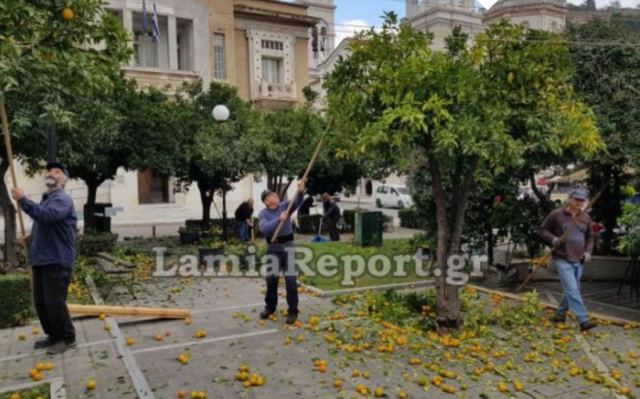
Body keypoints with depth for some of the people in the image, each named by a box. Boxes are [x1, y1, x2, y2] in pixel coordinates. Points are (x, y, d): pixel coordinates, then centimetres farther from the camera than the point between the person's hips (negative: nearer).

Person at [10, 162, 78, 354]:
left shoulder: (62, 199, -11)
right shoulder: (45, 199, 20)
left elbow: (47, 216, -30)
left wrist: (23, 200, -27)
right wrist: (31, 238, 14)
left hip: (57, 261, -10)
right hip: (41, 259, 10)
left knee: (54, 302, -6)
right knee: (40, 302, 14)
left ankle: (67, 338, 8)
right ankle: (54, 335, 28)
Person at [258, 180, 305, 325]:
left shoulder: (285, 206, -4)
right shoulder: (263, 213, -4)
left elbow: (297, 202, -23)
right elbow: (264, 228, -22)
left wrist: (300, 191, -43)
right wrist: (279, 219, -33)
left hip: (288, 246, -1)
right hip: (272, 248, 1)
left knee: (291, 280, -2)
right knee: (271, 279, 11)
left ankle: (293, 311, 9)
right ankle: (270, 307, 30)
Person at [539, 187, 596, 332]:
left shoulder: (586, 217, 8)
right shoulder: (556, 214, -6)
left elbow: (590, 237, 18)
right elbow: (543, 230, 2)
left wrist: (588, 251, 2)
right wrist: (552, 239, -17)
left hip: (578, 260, 6)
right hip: (562, 259, -6)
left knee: (570, 290, 13)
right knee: (572, 290, -12)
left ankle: (560, 314, 30)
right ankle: (583, 321, -13)